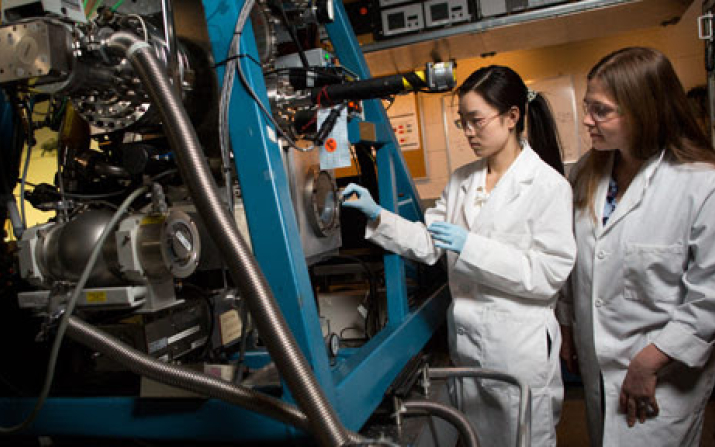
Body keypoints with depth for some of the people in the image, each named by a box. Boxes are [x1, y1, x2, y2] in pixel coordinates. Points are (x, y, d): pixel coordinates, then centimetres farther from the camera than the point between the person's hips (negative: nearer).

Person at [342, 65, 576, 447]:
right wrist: (377, 215, -7)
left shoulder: (548, 185, -12)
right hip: (466, 342, 6)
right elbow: (428, 244, 6)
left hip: (519, 348, -6)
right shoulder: (460, 181, 7)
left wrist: (472, 246, -24)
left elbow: (550, 273, -18)